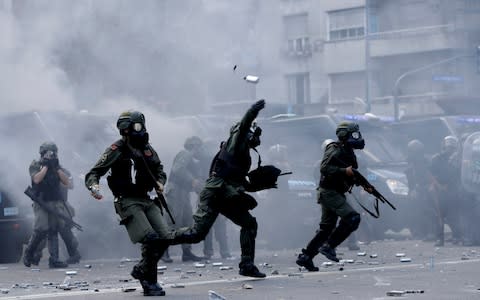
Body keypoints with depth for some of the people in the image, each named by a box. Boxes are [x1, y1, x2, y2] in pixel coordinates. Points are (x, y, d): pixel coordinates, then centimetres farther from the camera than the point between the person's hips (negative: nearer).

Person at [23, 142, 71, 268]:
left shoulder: (57, 166, 15)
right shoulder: (35, 165, 3)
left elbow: (66, 182, 5)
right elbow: (37, 179, -15)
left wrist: (56, 168, -4)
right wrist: (46, 166, -10)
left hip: (56, 203, 4)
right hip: (41, 204, -4)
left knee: (53, 232, 1)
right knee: (41, 230, -10)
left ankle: (54, 260, -1)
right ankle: (28, 254, 11)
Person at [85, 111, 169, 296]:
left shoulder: (147, 148, 12)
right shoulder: (117, 150, -7)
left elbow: (159, 169, 27)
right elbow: (93, 173, -8)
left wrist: (160, 182, 7)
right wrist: (93, 186, -28)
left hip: (146, 200, 7)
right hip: (127, 202, -7)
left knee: (164, 239, -2)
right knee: (150, 239, -22)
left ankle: (140, 270, 20)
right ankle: (149, 283, -8)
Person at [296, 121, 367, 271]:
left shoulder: (348, 152, 16)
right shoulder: (335, 150, -13)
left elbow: (352, 175, 24)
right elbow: (325, 168, -25)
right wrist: (344, 171, -29)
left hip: (336, 193, 10)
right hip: (329, 192, -10)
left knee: (327, 228, 12)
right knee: (352, 217, -20)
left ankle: (305, 257, 18)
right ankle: (329, 246, -15)